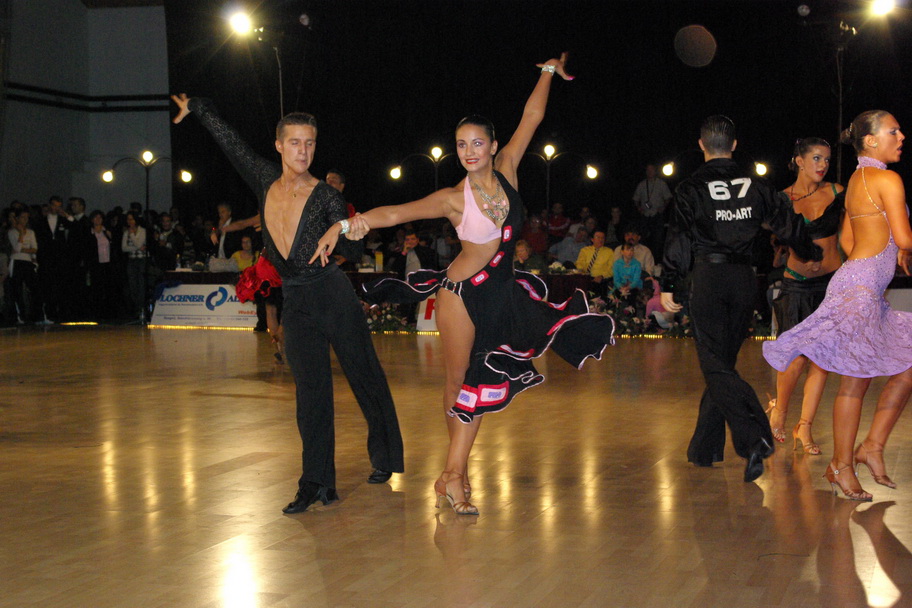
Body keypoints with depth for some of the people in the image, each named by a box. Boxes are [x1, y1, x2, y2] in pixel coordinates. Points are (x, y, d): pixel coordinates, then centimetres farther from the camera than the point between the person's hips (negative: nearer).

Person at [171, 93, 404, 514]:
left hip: (333, 294, -3)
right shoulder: (266, 181, 6)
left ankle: (385, 458, 25)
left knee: (364, 377, 7)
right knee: (310, 391, 2)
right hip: (294, 304, 4)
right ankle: (316, 483, 2)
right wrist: (195, 108, 19)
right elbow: (228, 140, 15)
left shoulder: (326, 196, -6)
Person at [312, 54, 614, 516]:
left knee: (481, 382, 5)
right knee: (459, 379, 4)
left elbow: (532, 117, 8)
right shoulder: (453, 198, -12)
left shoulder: (505, 171, 0)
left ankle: (453, 475, 12)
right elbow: (397, 212, -23)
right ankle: (455, 473, 19)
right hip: (463, 294, -5)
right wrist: (350, 223, -37)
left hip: (502, 294, 5)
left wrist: (549, 73, 15)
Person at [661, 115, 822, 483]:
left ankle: (753, 438, -24)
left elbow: (679, 241, -8)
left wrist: (670, 287, -3)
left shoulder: (691, 188, -5)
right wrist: (813, 255, 30)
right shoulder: (756, 186, 6)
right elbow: (787, 225, 13)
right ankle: (705, 449, 18)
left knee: (715, 365, -4)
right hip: (744, 278, 4)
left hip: (708, 277, -4)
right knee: (723, 361, 13)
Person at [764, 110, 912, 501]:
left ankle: (872, 447, 15)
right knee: (855, 379, -6)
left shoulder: (857, 181, 18)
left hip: (867, 288, 10)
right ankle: (842, 465, 1)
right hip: (861, 288, -10)